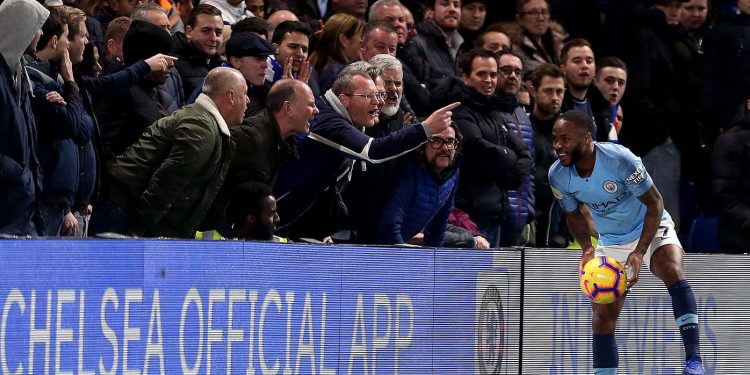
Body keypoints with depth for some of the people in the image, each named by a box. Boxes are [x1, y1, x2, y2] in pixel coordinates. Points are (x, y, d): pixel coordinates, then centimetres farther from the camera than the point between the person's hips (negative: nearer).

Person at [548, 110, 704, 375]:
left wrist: (639, 252, -31)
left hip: (651, 230, -5)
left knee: (672, 272, -33)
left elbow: (655, 203, -22)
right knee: (602, 315, -3)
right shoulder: (558, 176, -14)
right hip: (611, 242, 5)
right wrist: (587, 249, -14)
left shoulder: (620, 159, -29)